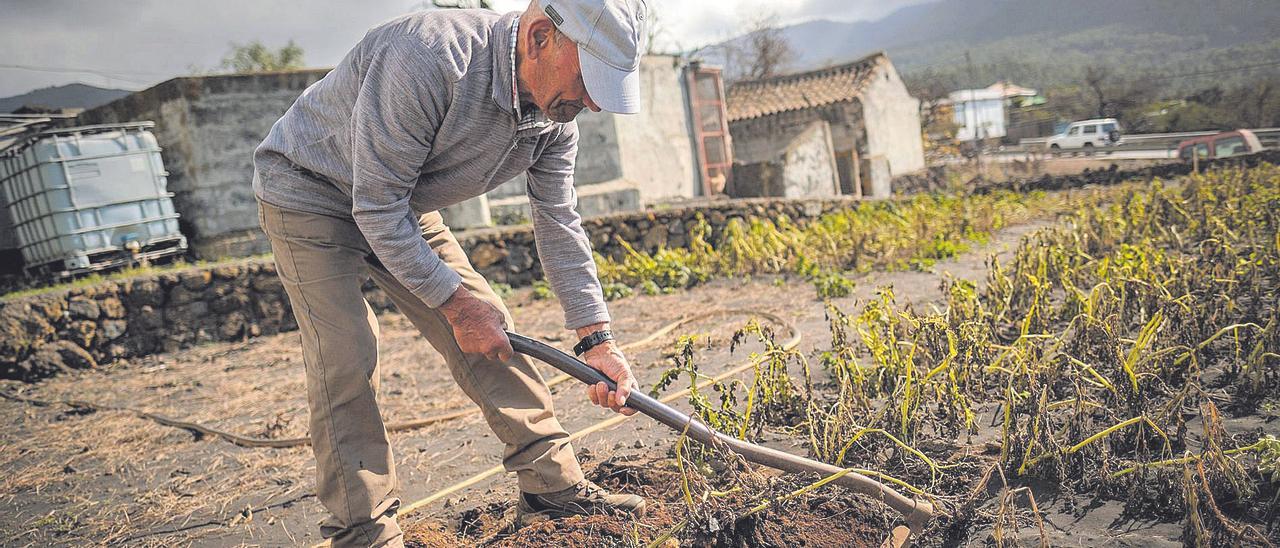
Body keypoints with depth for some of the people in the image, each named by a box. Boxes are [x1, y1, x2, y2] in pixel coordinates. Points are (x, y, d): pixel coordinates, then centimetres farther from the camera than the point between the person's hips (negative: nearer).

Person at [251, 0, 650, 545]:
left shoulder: (554, 117, -14)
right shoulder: (428, 55, -38)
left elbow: (559, 227, -5)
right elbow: (376, 206, -32)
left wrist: (597, 340, -9)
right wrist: (456, 301, -25)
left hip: (403, 205, 6)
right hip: (308, 193, -6)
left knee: (488, 327, -2)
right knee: (345, 354, -15)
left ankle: (554, 483, 7)